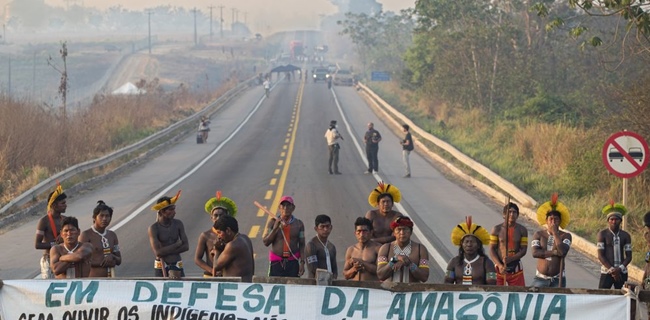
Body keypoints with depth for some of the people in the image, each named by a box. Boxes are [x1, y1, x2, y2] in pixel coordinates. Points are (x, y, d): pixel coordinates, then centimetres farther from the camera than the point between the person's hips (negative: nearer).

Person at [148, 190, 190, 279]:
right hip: (161, 267, -3)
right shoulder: (154, 228, -9)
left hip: (177, 266, 3)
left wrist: (166, 251, -12)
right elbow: (158, 252, -18)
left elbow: (186, 246, -2)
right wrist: (178, 244, -11)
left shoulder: (178, 224, 2)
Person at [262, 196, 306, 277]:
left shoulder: (298, 224, 7)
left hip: (293, 262, 1)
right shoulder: (273, 222, 3)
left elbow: (301, 245, 7)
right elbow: (266, 242, -1)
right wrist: (275, 228, -12)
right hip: (276, 262, -1)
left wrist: (302, 262, -3)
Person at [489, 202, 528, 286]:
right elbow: (492, 250, -4)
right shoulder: (497, 229, -2)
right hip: (500, 268, -1)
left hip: (515, 268, 1)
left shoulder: (522, 230, 2)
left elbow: (524, 250, -2)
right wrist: (499, 265, -18)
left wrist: (511, 258, -21)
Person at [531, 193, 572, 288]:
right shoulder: (539, 235, 5)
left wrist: (555, 233, -11)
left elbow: (563, 251, -17)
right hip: (540, 278, 1)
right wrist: (554, 252, -15)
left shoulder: (566, 236, 2)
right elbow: (535, 253, -9)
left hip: (558, 279, -1)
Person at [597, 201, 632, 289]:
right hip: (607, 272, -3)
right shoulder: (603, 234, -2)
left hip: (622, 273, 3)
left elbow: (629, 256, 3)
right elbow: (600, 256, -6)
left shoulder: (625, 236, 5)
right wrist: (612, 270, -14)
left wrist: (619, 269, -14)